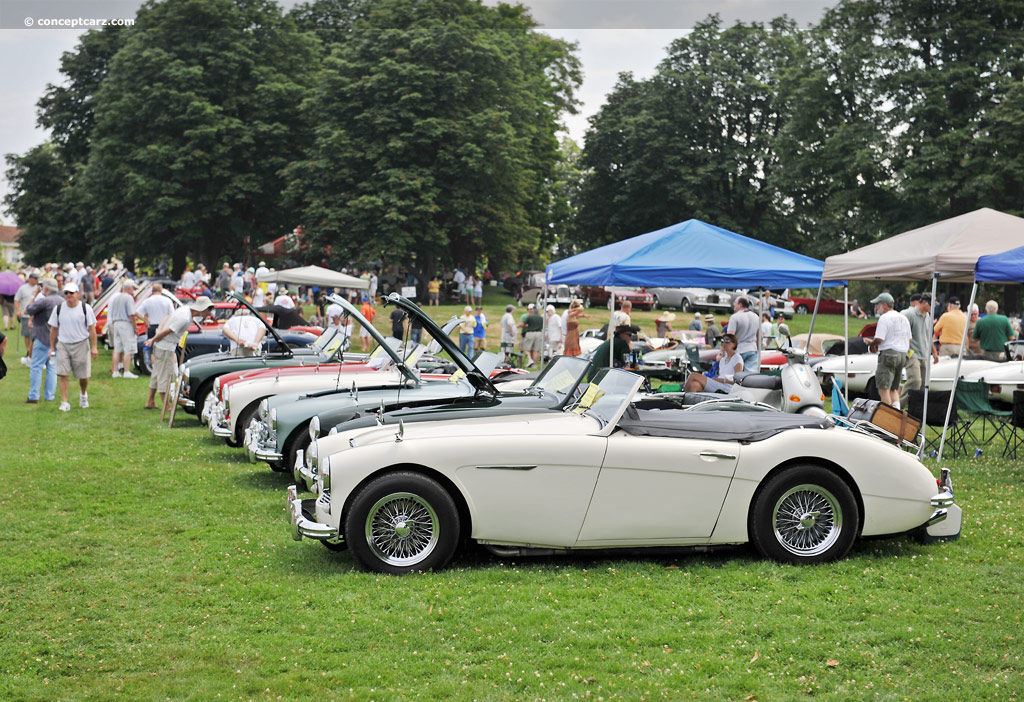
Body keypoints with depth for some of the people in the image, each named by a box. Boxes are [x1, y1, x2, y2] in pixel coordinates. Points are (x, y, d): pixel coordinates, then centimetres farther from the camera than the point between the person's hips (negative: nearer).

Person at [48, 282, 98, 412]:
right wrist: (52, 347, 8)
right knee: (62, 374, -10)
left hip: (81, 344, -1)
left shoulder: (85, 308, -3)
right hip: (63, 345, 1)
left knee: (83, 375, 5)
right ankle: (64, 403, -8)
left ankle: (83, 394, 36)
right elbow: (54, 329, 10)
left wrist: (94, 347, -6)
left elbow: (92, 328, -1)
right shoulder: (58, 308, 4)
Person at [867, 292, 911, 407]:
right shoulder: (903, 319, 17)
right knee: (894, 389, 14)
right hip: (903, 354, 8)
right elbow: (909, 339, 19)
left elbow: (879, 339, -17)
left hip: (888, 353, -8)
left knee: (884, 389, -7)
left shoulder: (884, 318, -9)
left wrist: (871, 344, 4)